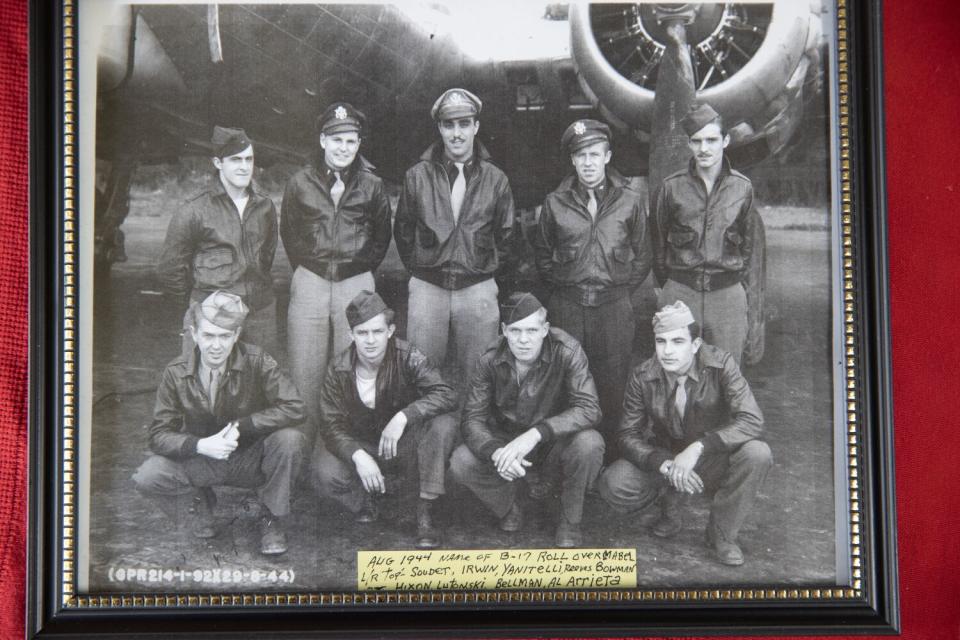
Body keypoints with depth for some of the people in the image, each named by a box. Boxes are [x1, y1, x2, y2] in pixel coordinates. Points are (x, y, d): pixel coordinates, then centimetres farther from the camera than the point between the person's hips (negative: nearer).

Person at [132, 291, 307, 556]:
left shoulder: (256, 361, -17)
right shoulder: (176, 373, -12)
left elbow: (293, 408, -23)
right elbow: (159, 435, -10)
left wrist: (240, 426, -27)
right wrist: (200, 445, -29)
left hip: (252, 459, -1)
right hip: (202, 461, 1)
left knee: (290, 439, -32)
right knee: (147, 478, -25)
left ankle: (272, 518, -5)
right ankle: (199, 501, 10)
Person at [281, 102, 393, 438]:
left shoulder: (371, 185, 1)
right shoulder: (301, 182, 2)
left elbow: (381, 235, 14)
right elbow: (289, 232, 14)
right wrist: (306, 268, 12)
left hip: (356, 284, 0)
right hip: (310, 283, 0)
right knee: (305, 372, 2)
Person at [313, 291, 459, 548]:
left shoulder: (407, 357, -16)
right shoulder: (339, 370, -12)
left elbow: (447, 395, -26)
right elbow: (332, 425, -14)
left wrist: (403, 416, -39)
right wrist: (358, 456, -33)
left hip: (405, 446, 0)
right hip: (361, 447, 1)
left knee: (445, 425, -31)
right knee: (325, 473, -31)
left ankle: (426, 512, -19)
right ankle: (365, 505, 3)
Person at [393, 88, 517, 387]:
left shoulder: (495, 179, 3)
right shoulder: (417, 176, 1)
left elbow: (506, 235, 11)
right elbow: (403, 230, 12)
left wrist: (493, 272, 10)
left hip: (478, 288, 0)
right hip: (427, 287, 0)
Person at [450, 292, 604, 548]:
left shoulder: (566, 351, -21)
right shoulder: (490, 360, -14)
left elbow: (589, 409, -29)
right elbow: (472, 419, -14)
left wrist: (535, 434, -42)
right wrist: (496, 452, -37)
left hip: (555, 442, -2)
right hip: (506, 440, 2)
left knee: (589, 443, -34)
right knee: (461, 463, -24)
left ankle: (570, 523, -7)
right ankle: (509, 508, 8)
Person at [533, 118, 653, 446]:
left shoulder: (632, 200, 3)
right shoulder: (555, 202, 5)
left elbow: (644, 255, 10)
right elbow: (542, 252, 16)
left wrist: (622, 287, 5)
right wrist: (559, 283, 9)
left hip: (614, 305, -1)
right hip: (566, 305, 1)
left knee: (612, 383, 3)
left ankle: (610, 452, 15)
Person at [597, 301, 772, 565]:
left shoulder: (720, 365, -17)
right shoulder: (643, 377, -11)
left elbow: (752, 421, -26)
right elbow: (628, 435, -10)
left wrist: (698, 447, -38)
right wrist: (665, 465, -30)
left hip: (713, 461, -1)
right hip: (664, 457, 1)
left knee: (757, 453, -32)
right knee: (613, 484, -27)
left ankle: (722, 534, -8)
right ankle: (671, 500, 7)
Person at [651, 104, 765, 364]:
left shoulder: (742, 188, 3)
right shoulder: (672, 187, 2)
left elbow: (753, 251, 7)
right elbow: (659, 243, 11)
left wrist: (754, 311, 5)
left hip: (728, 295, 0)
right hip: (680, 294, 0)